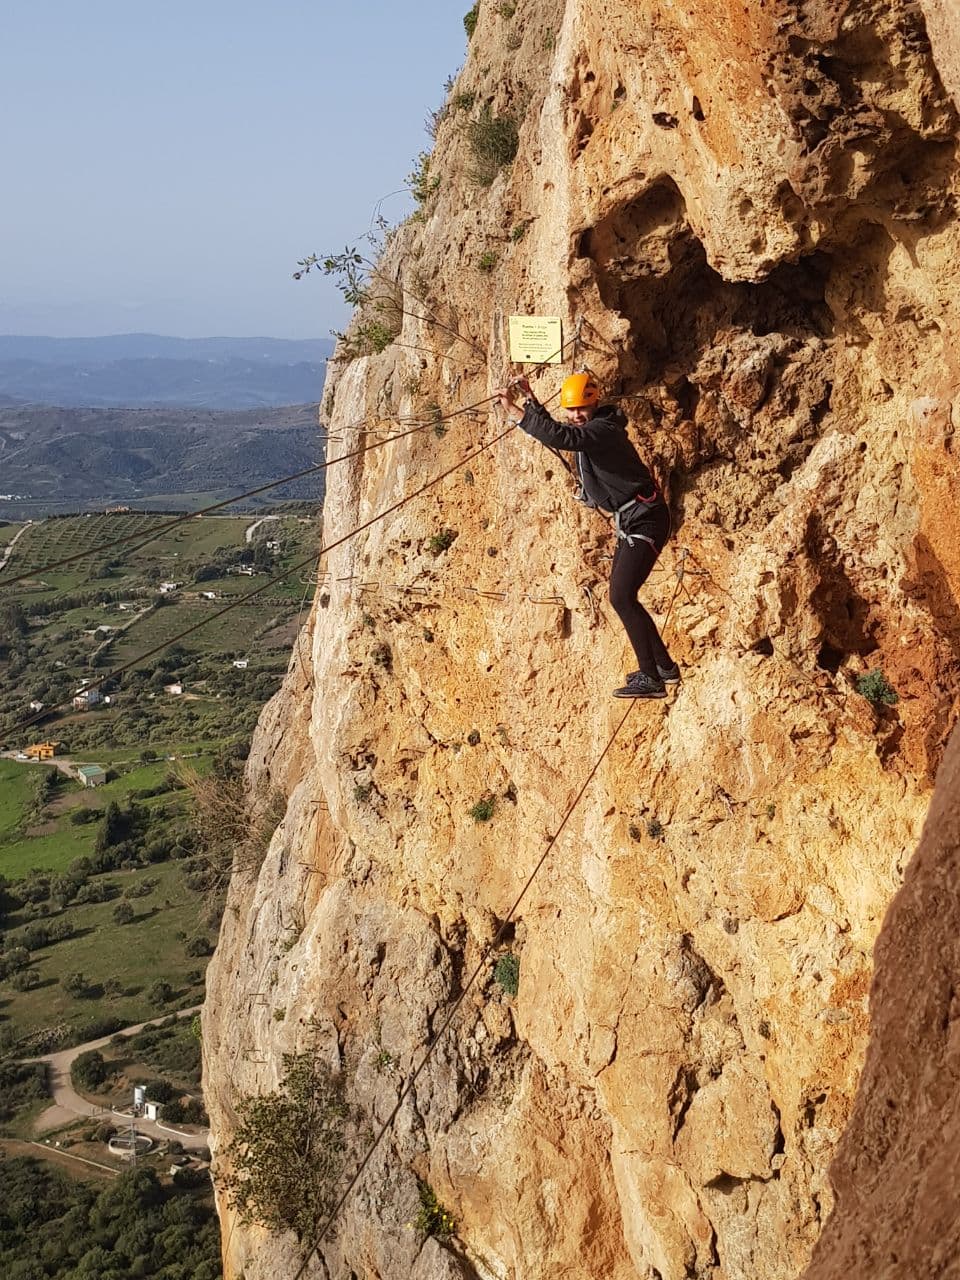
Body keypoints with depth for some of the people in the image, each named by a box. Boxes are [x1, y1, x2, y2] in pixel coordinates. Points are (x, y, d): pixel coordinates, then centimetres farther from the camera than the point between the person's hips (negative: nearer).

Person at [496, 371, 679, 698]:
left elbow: (560, 438, -36)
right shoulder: (591, 428, 12)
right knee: (622, 596, 17)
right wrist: (530, 400, 18)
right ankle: (664, 665, 27)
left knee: (621, 597, -18)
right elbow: (555, 431, 30)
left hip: (645, 521, -11)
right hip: (631, 522, 11)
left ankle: (651, 679, -17)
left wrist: (515, 411, -32)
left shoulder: (601, 431, -19)